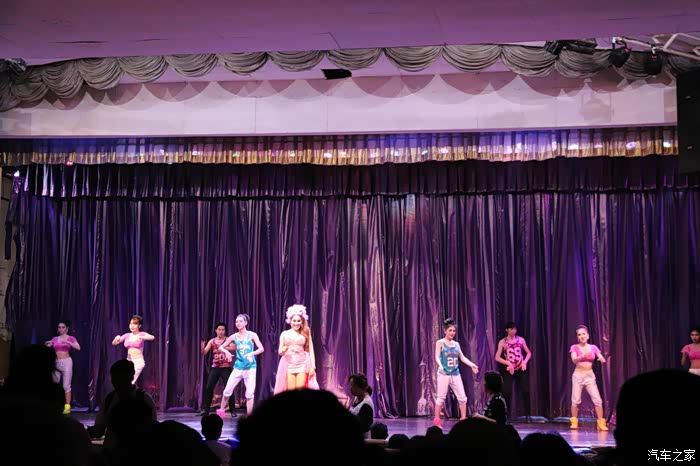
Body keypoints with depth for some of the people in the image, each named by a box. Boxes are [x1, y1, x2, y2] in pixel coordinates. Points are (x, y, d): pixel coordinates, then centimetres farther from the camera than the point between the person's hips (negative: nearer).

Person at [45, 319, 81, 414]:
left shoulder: (71, 338, 0)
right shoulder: (55, 339, 12)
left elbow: (78, 348, -15)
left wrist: (67, 342, -25)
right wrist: (47, 344, -15)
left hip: (66, 362, -4)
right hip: (56, 363, 4)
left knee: (66, 385, -6)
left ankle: (67, 406, -5)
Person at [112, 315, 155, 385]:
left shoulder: (142, 334, -4)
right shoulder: (127, 335, 10)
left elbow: (152, 337, -24)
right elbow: (114, 343, 7)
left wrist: (141, 337, -41)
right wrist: (117, 338, -16)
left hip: (138, 362, -5)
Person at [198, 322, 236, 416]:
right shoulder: (212, 341, 6)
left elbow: (234, 347, -23)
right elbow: (204, 353, 0)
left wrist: (223, 347, -41)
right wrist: (202, 348, -23)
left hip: (226, 367, -3)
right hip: (215, 367, 3)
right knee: (209, 388, -3)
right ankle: (205, 409, 2)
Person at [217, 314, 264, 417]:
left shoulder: (252, 335, -5)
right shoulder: (234, 337, 2)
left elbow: (261, 349, -10)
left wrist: (251, 354, -27)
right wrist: (226, 351, -15)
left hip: (250, 367, -2)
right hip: (238, 367, 2)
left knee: (250, 393, -2)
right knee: (227, 390, 0)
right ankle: (221, 411, 20)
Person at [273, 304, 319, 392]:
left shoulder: (306, 334, 6)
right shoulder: (285, 334, 7)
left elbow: (311, 351, 4)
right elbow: (280, 352, 12)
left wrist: (313, 366, -4)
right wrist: (284, 350, -12)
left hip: (302, 365, 0)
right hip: (289, 365, 0)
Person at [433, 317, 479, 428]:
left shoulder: (456, 344, 13)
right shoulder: (440, 343, -2)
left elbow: (462, 357, 11)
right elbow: (437, 357, -13)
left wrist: (472, 365, -5)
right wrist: (440, 366, -32)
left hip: (456, 374, 5)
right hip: (444, 374, -5)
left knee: (462, 397, 2)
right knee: (441, 397, -4)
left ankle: (463, 419, 12)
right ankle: (437, 421, 3)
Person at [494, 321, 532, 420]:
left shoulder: (520, 340, 4)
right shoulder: (502, 342, -2)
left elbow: (529, 353, 9)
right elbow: (497, 357, -5)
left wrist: (525, 362, -8)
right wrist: (508, 363, -16)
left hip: (521, 369, 2)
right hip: (509, 371, -2)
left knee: (525, 391, -1)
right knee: (507, 392, -6)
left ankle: (527, 415, 5)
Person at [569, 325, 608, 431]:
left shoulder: (593, 347, 5)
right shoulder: (574, 347, -3)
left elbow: (603, 360, -3)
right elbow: (574, 360, -20)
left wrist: (601, 359, -28)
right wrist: (583, 356, -39)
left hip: (590, 376, 2)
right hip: (578, 375, -2)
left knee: (597, 400, -7)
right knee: (575, 400, -3)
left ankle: (601, 423, -1)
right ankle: (574, 422, 9)